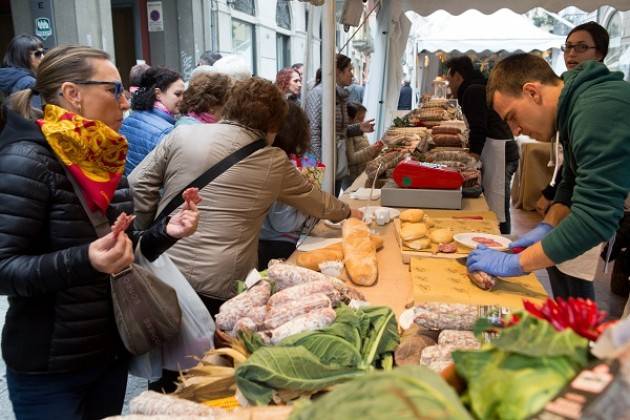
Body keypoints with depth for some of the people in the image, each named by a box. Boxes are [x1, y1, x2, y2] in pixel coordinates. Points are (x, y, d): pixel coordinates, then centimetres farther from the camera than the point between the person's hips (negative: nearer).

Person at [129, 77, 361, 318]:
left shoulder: (183, 135, 1)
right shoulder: (274, 163, 0)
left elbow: (140, 182, 2)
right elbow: (314, 200, 15)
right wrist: (347, 212, 33)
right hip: (221, 286, -2)